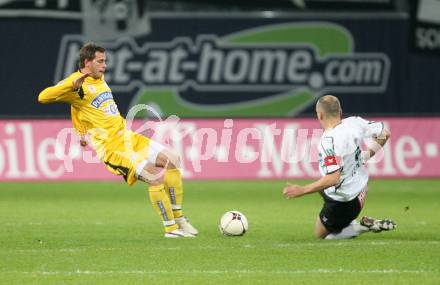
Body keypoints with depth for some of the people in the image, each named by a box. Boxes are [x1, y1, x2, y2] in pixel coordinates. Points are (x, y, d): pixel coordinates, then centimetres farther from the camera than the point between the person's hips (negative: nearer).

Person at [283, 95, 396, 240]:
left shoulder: (328, 141, -32)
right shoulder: (355, 122, -10)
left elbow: (333, 178, -38)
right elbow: (385, 133, 4)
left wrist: (301, 190, -34)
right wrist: (369, 154, 19)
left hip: (342, 202, -8)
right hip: (360, 188, 8)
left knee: (321, 234, 15)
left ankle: (364, 227, -1)